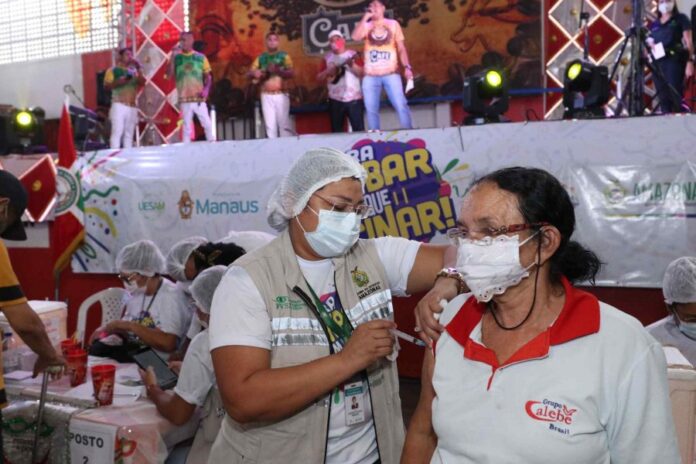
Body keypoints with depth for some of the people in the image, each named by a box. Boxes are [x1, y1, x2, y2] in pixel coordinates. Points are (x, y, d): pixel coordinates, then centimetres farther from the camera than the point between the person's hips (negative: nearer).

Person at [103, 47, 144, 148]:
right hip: (119, 105, -4)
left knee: (129, 134, 3)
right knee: (117, 131, -14)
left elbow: (142, 82, 3)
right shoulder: (113, 70, 7)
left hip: (132, 106, 4)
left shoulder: (134, 71, 18)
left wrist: (138, 69, -5)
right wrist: (119, 82, -15)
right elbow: (106, 86, -2)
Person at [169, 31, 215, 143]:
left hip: (199, 98, 0)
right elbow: (170, 75, -4)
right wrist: (173, 56, -9)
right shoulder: (176, 57, 5)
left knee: (207, 124, 2)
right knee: (186, 126, 4)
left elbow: (208, 76, 7)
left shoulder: (200, 57, 5)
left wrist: (206, 89, -9)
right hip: (184, 99, 0)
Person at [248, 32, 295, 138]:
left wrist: (278, 71, -24)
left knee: (284, 123, -5)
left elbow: (291, 73, -8)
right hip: (266, 95, 2)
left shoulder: (284, 56, 4)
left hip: (281, 94, -2)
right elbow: (250, 73, 8)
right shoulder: (260, 58, 11)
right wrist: (255, 74, -16)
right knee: (270, 124, 1)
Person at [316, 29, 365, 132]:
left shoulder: (353, 54, 3)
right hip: (335, 99, 3)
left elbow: (362, 73, -4)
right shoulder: (327, 58, 10)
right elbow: (319, 78, 9)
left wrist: (352, 65, -18)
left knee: (359, 130, -6)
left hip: (354, 98, -3)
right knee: (336, 131, 6)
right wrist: (327, 72, -9)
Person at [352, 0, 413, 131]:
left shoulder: (393, 24, 12)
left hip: (391, 73, -1)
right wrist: (365, 17, -4)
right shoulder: (366, 25, 12)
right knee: (371, 109, -1)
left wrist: (407, 67, -3)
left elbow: (401, 48, 9)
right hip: (370, 75, 1)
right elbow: (355, 37, -8)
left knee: (401, 105, -10)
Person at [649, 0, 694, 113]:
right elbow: (650, 44, 22)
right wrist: (650, 47, -2)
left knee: (676, 96, -15)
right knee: (663, 99, 0)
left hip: (674, 60, -4)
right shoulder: (654, 24, 19)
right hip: (658, 62, 4)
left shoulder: (680, 19, 7)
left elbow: (688, 41, 0)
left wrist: (690, 61, -11)